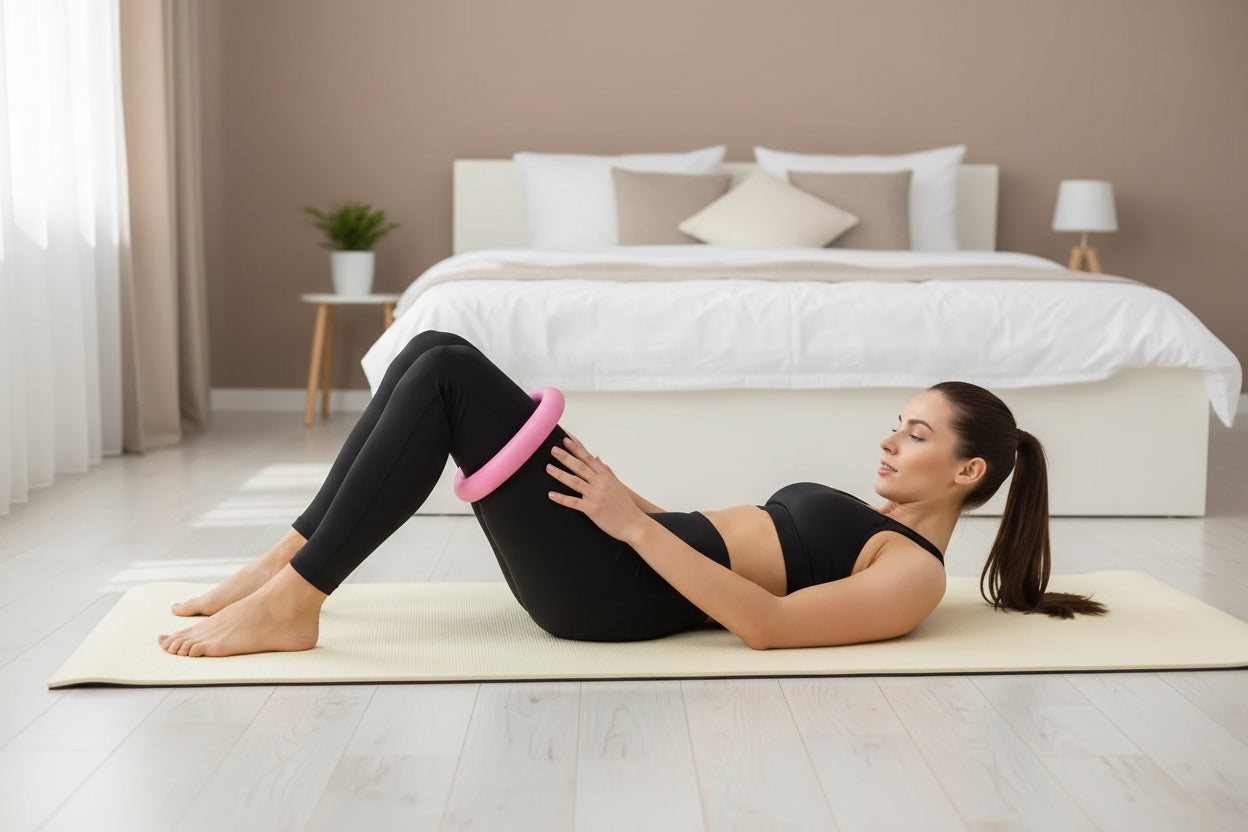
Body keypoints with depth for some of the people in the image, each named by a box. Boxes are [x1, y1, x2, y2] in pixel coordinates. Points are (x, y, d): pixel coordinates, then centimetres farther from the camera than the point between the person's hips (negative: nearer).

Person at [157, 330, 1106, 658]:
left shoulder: (912, 573, -4)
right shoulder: (870, 529, 25)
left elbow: (768, 622, -20)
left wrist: (632, 525, -21)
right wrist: (619, 492, 14)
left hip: (613, 590, -9)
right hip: (621, 562, 9)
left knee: (446, 373, -19)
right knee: (436, 354, -3)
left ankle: (293, 602, -15)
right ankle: (290, 561, -1)